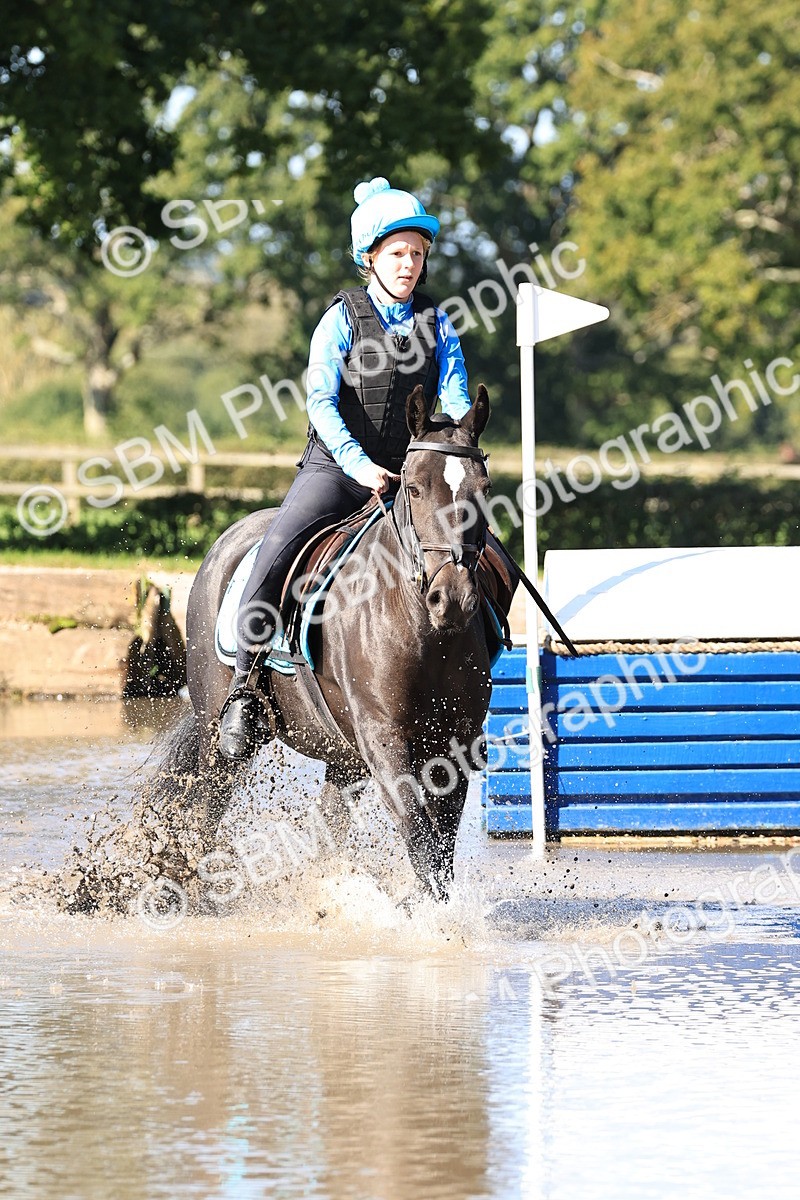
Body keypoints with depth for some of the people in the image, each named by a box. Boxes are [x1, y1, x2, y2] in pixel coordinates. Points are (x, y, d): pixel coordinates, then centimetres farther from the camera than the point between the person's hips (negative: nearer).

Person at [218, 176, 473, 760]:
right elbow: (321, 401, -11)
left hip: (410, 476, 3)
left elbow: (455, 396, 0)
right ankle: (244, 686, -17)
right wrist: (360, 465, -24)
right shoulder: (343, 318, -2)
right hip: (336, 468, -3)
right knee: (276, 553, -26)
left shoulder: (436, 322, 8)